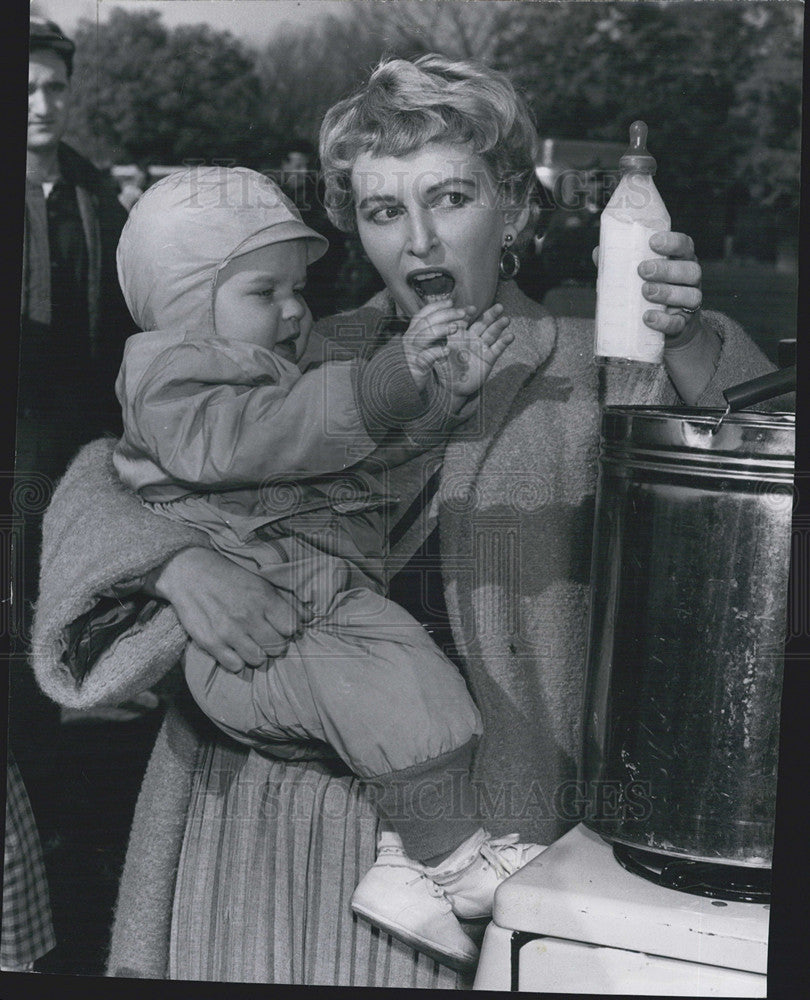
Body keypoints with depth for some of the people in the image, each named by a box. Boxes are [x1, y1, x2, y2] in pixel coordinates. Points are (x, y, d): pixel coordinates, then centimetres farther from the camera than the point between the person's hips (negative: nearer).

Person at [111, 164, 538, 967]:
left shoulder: (294, 367, 26)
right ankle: (450, 858, -15)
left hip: (332, 597, 10)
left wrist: (445, 389, 4)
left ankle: (404, 863, -3)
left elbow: (375, 444, 22)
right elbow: (251, 441, -24)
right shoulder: (170, 377, -5)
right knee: (396, 670, -26)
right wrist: (391, 377, -32)